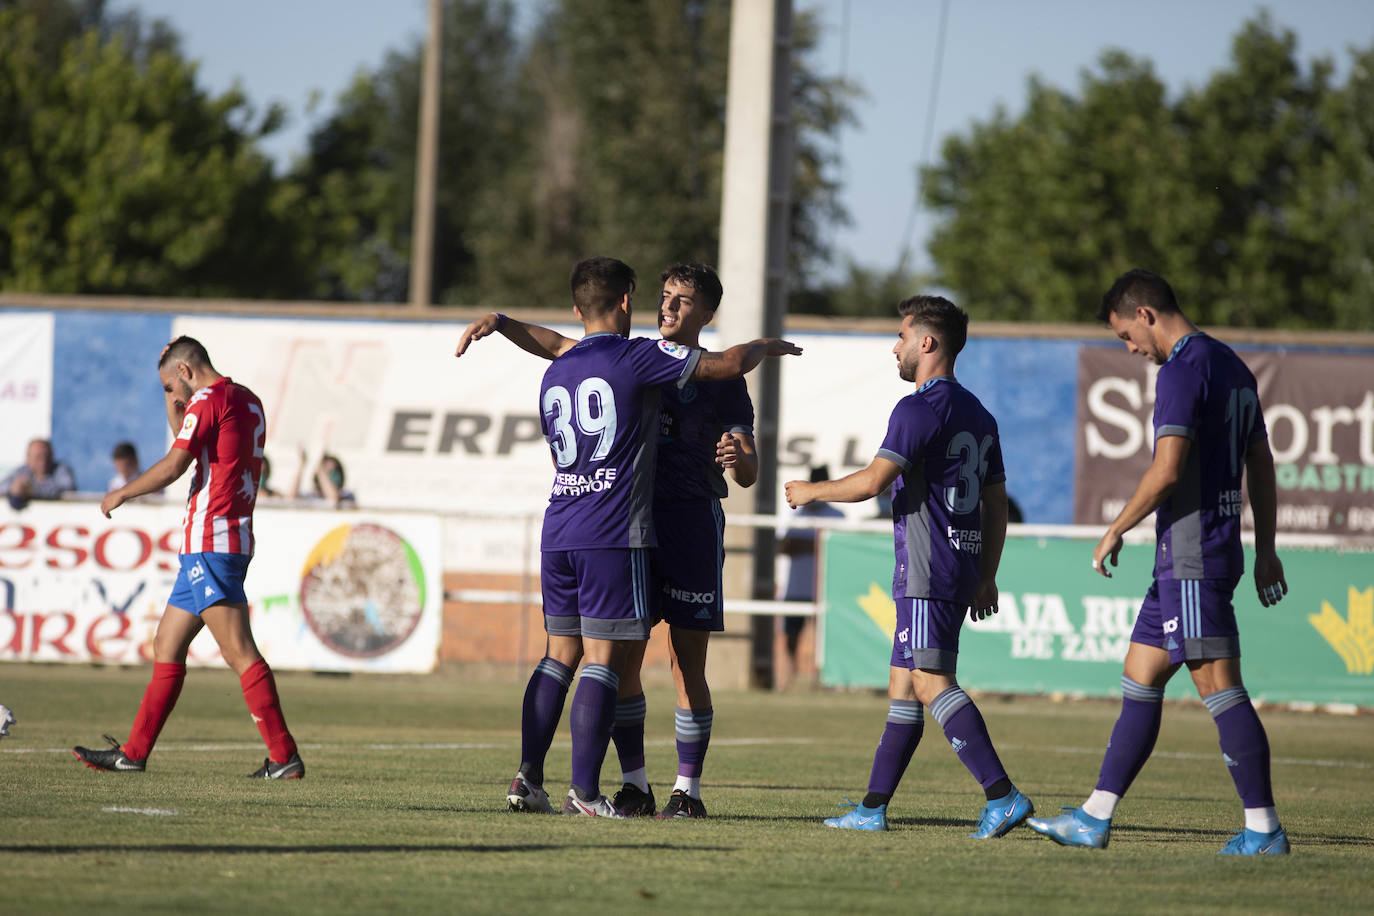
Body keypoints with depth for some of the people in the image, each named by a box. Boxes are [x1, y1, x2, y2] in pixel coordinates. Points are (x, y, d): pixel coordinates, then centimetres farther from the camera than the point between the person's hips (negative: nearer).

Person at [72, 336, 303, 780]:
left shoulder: (208, 400, -9)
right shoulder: (249, 402, 19)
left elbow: (174, 465, -14)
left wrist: (121, 494, -1)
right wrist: (176, 413, 20)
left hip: (211, 543, -10)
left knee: (238, 651, -13)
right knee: (167, 644, 13)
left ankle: (284, 756, -16)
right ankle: (133, 753, 15)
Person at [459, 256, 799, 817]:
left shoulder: (554, 375, 15)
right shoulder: (636, 358, -5)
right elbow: (728, 364, -4)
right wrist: (767, 347, 16)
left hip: (558, 534, 6)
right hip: (615, 536, -6)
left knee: (560, 655, 13)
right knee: (603, 661, -6)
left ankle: (528, 778, 7)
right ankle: (584, 791, -10)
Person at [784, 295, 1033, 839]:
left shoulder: (920, 409, -11)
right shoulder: (978, 415, 17)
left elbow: (874, 481, -16)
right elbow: (997, 504, 20)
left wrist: (813, 491, 0)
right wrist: (986, 578, 23)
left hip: (926, 573, -10)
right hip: (963, 566, 10)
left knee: (931, 682, -15)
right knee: (903, 686, 13)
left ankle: (1002, 796, -26)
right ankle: (873, 809, 17)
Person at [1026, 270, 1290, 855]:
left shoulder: (1183, 370, -14)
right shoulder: (1232, 367, 17)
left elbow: (1167, 470, -21)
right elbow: (1262, 465, 21)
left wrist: (1116, 531, -10)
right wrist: (1266, 551, 24)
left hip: (1193, 559, -10)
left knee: (1218, 686, -8)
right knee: (1139, 680, 12)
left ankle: (1263, 829, -7)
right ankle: (1095, 818, 13)